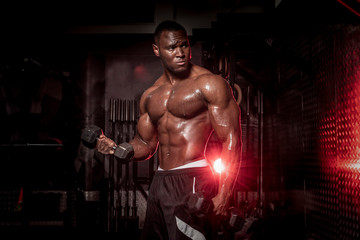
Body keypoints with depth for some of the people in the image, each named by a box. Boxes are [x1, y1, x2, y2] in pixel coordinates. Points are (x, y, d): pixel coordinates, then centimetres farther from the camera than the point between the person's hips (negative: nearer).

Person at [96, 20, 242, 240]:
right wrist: (117, 148, -1)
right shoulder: (150, 96, 15)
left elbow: (232, 141, -10)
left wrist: (224, 195, -18)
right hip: (160, 183, 7)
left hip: (192, 181, -6)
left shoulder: (210, 84, -5)